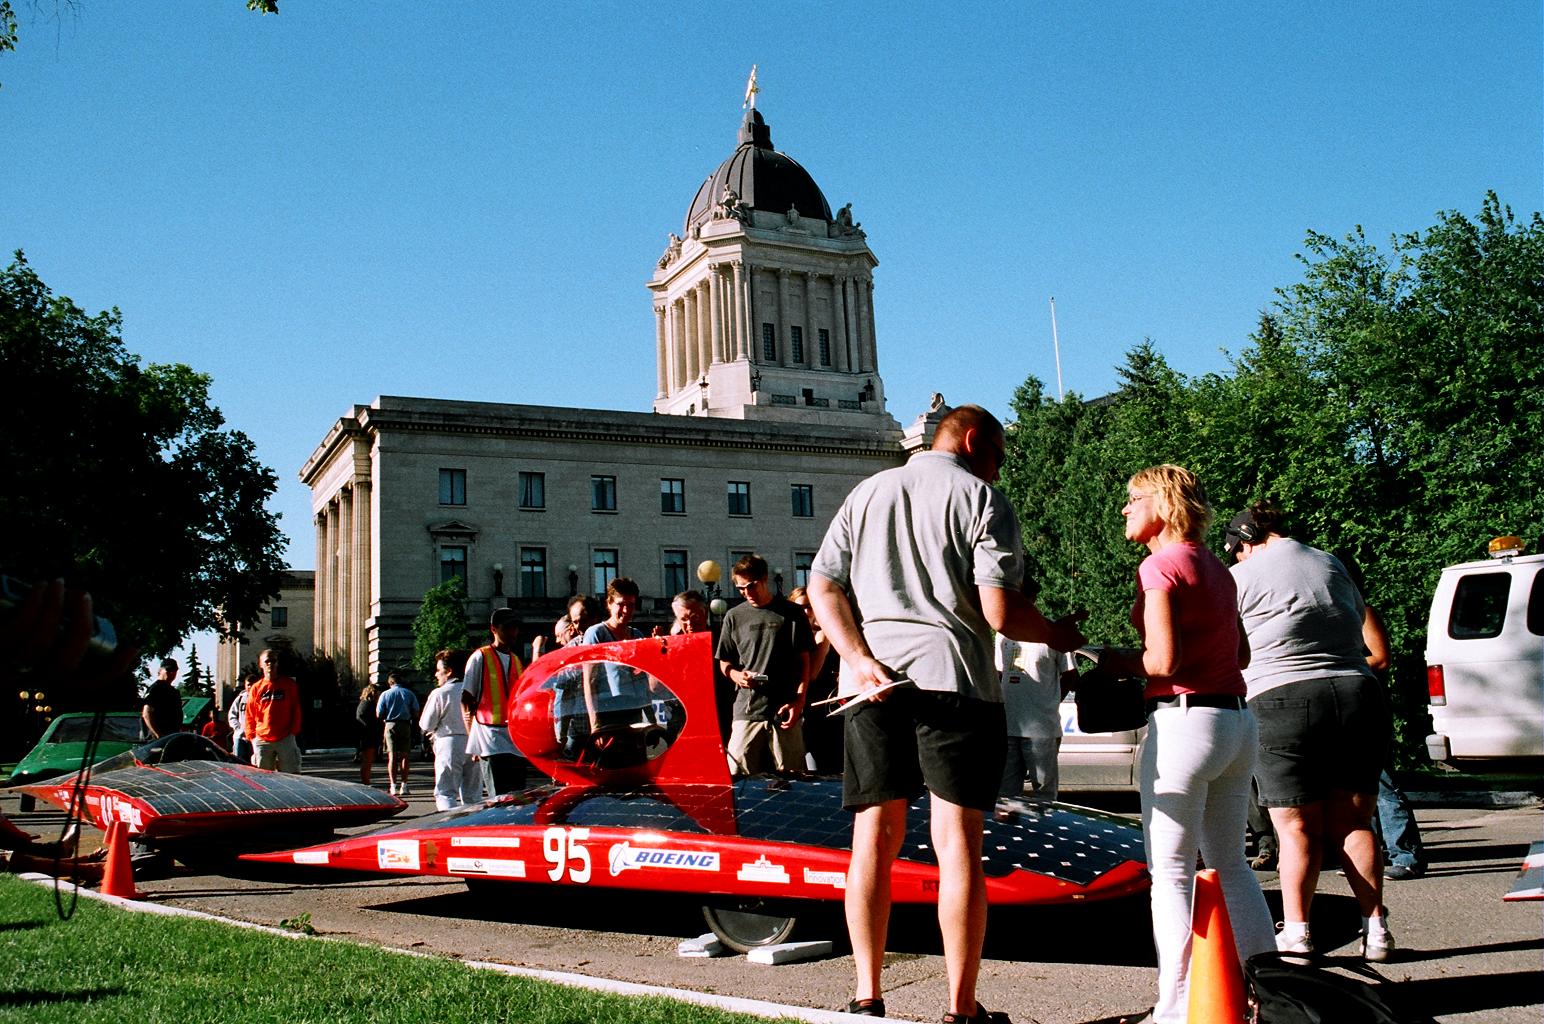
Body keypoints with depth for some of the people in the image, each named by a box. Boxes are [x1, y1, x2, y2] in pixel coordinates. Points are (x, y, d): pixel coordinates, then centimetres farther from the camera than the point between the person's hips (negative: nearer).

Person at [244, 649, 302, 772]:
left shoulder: (289, 684, 7)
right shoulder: (256, 688, 9)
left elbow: (296, 710, 8)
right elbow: (250, 715, 10)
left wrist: (293, 732, 0)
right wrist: (252, 737, 1)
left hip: (285, 739, -1)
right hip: (262, 741, 1)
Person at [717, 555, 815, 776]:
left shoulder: (791, 613, 7)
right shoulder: (734, 616, 12)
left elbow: (804, 660, 7)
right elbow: (724, 662, 17)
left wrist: (799, 700, -4)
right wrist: (736, 675, -5)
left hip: (785, 710, -1)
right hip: (746, 709, 2)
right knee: (738, 776, -4)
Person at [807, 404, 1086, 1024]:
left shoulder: (867, 493, 17)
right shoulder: (983, 500, 2)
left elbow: (822, 587, 6)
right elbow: (1000, 613, -8)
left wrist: (861, 660, -3)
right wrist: (1059, 636, 9)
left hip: (872, 682, 5)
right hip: (952, 677, -4)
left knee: (874, 838, 10)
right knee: (958, 843, 0)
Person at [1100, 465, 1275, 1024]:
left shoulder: (1161, 565, -10)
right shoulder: (1214, 566, 15)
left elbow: (1163, 661, -18)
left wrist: (1110, 660, -3)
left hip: (1184, 721, -8)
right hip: (1238, 720, 9)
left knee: (1171, 871, 0)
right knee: (1230, 861, 18)